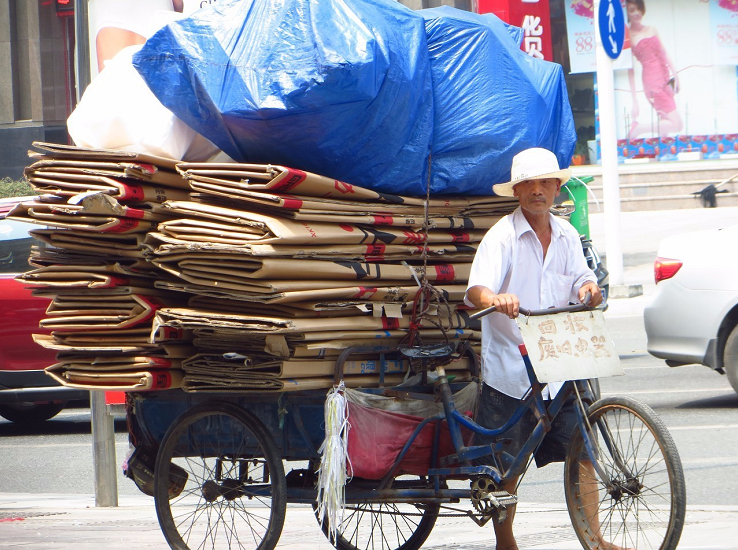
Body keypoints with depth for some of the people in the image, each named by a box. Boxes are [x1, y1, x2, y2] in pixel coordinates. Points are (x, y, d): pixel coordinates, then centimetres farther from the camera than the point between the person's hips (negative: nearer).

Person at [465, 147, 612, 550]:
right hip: (510, 369, -4)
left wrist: (588, 288, -19)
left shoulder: (566, 235, 10)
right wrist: (495, 299, -41)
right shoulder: (502, 236, -6)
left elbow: (580, 277, 6)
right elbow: (476, 290, -18)